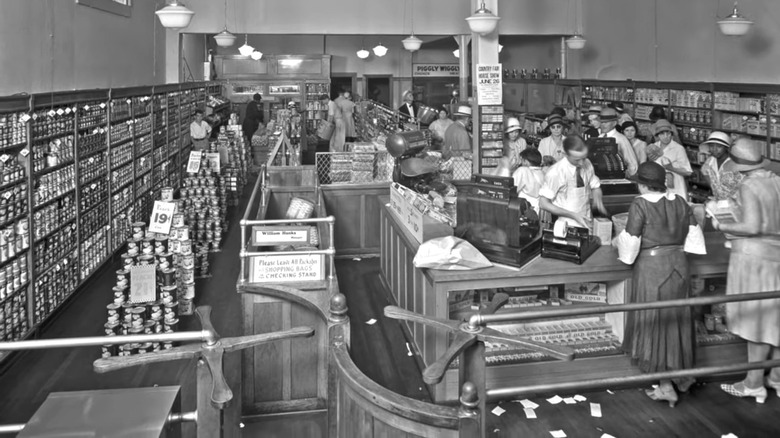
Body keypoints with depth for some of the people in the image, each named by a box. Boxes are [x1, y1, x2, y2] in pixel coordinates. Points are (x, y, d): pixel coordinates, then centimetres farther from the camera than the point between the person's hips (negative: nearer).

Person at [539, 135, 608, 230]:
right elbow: (543, 204, -12)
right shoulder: (555, 173, -16)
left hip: (588, 222, 5)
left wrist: (597, 198, -9)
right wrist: (573, 215, -17)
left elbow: (595, 187, 15)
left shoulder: (587, 164, -1)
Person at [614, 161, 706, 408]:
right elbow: (693, 232, 8)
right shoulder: (680, 202, 2)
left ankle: (666, 387, 9)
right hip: (678, 265, 6)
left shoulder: (640, 205, -15)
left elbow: (630, 240, -16)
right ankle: (683, 375, 31)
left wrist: (617, 242, 4)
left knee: (654, 322, 5)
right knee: (677, 321, 19)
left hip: (651, 267, -5)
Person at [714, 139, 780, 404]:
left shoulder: (749, 187, -16)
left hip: (754, 256, -7)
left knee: (757, 319, 1)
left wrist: (722, 227, -10)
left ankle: (754, 384, 10)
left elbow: (752, 227, -23)